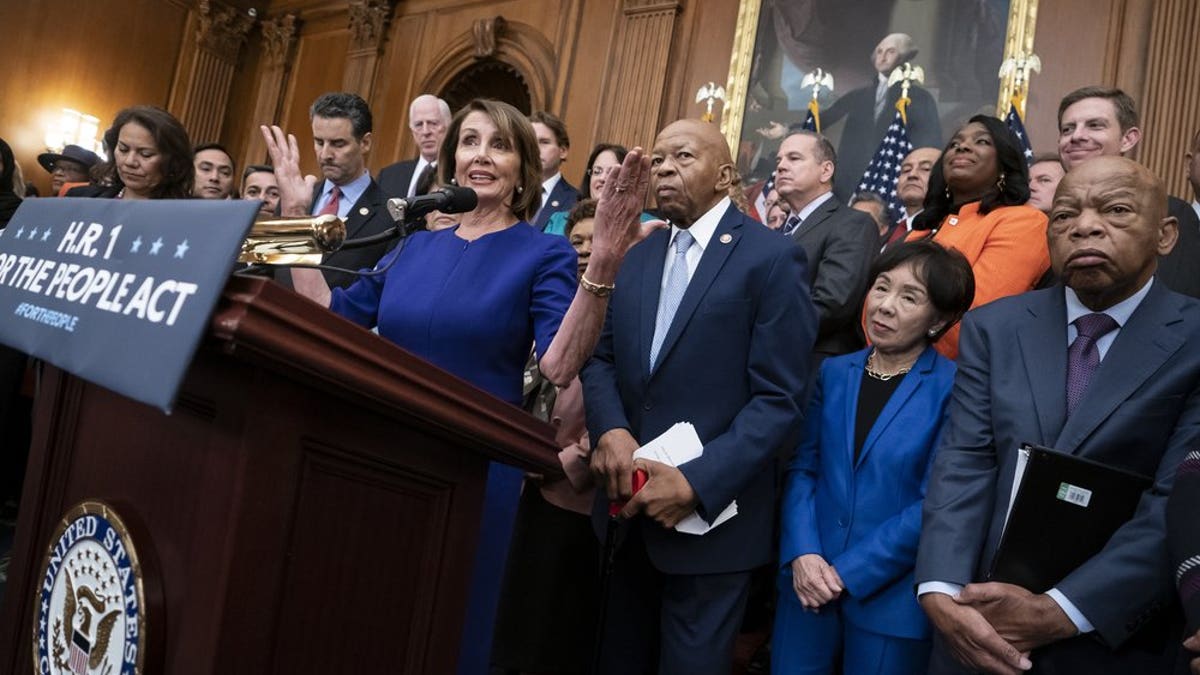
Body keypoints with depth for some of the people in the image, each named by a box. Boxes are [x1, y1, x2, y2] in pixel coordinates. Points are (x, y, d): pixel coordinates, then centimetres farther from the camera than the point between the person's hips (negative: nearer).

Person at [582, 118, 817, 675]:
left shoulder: (772, 258, -9)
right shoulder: (637, 256, 12)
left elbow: (779, 400, -14)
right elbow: (602, 358, 8)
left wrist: (695, 484, -21)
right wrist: (610, 430, -12)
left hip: (711, 517, -5)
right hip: (628, 506, 6)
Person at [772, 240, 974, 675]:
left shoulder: (954, 389, -8)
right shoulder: (833, 372, 5)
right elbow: (801, 467, 3)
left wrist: (848, 572, -13)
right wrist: (803, 554, -12)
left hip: (890, 597, -3)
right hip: (810, 586, 4)